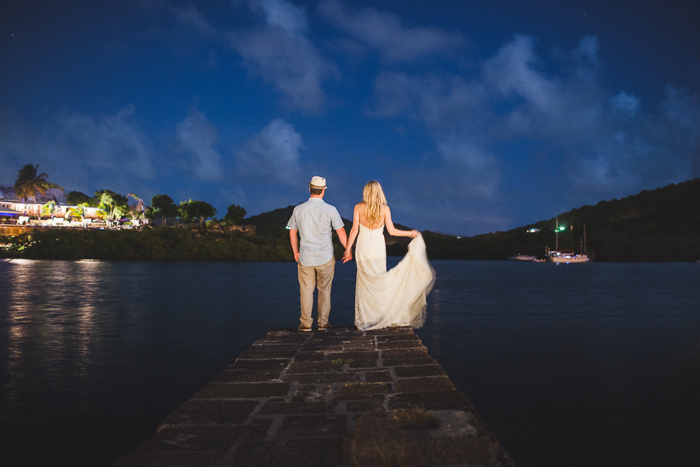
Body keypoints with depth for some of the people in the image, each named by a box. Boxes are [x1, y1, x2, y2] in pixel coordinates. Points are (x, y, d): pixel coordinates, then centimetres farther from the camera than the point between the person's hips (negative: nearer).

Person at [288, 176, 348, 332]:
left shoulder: (298, 209, -1)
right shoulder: (330, 210, -8)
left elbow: (292, 233, 8)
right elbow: (341, 233, -3)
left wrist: (296, 252, 21)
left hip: (305, 257, 2)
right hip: (325, 257, -1)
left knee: (306, 290, 10)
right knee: (324, 291, 11)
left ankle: (306, 323, 14)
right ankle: (323, 323, 16)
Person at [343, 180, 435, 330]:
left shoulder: (358, 208, -3)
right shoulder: (384, 209, -1)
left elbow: (354, 230, -6)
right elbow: (392, 231, -2)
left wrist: (348, 249, 1)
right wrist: (411, 233, 12)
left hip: (363, 247, 0)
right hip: (378, 247, 0)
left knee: (364, 280, 6)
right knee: (380, 279, 10)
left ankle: (364, 318, 7)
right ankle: (380, 316, 12)